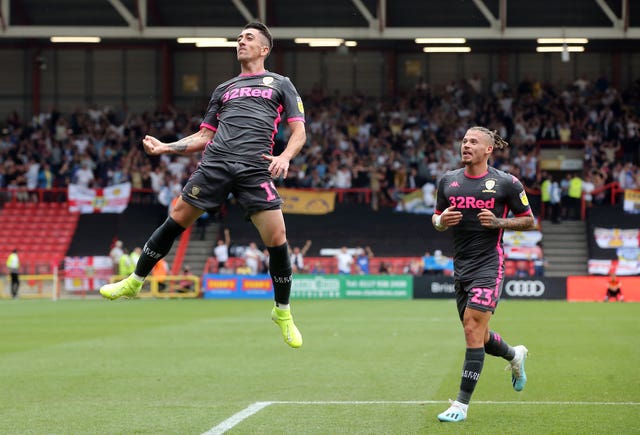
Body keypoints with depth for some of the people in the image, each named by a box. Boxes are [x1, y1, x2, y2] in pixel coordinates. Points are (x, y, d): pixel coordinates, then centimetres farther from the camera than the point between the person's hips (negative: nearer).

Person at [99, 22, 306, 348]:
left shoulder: (280, 84, 16)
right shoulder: (224, 89, 25)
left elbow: (299, 132, 8)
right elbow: (204, 136, 27)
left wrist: (285, 156, -12)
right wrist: (165, 147, 15)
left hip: (256, 169, -3)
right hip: (215, 161, 3)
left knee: (277, 240, -12)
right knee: (175, 221, 0)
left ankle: (283, 312, 7)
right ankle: (134, 283, 16)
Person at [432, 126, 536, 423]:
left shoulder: (506, 183, -4)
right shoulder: (448, 181, 9)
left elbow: (528, 220, 3)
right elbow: (437, 219, 18)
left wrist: (498, 222, -14)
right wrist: (441, 221, -6)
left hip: (489, 264, -6)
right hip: (461, 265, 6)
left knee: (473, 329, -15)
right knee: (477, 334, 13)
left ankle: (462, 404, -11)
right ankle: (514, 356, 47)